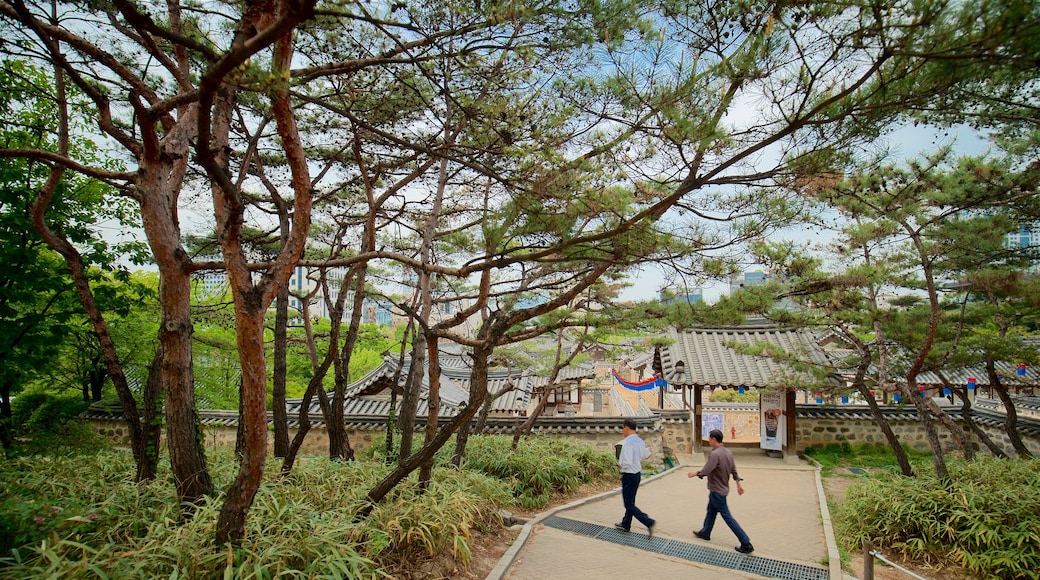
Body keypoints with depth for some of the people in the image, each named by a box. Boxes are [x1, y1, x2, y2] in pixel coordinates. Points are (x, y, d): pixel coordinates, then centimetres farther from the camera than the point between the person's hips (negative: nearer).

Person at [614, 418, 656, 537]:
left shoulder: (628, 443, -25)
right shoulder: (640, 441, 3)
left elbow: (627, 462, -30)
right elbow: (646, 454, 18)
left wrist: (620, 463, -13)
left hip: (629, 476, -9)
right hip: (638, 473, 9)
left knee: (629, 505, 0)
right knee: (630, 501, 20)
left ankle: (649, 522, -8)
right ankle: (625, 524, 34)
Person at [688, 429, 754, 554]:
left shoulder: (715, 454, -28)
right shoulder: (728, 452, 0)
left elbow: (704, 472, -30)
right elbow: (733, 470, 9)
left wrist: (694, 473, -13)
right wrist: (738, 484, 18)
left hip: (717, 491, -9)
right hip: (722, 488, 9)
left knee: (727, 516, -1)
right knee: (711, 511, 24)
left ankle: (746, 544, 2)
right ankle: (705, 532, 42)